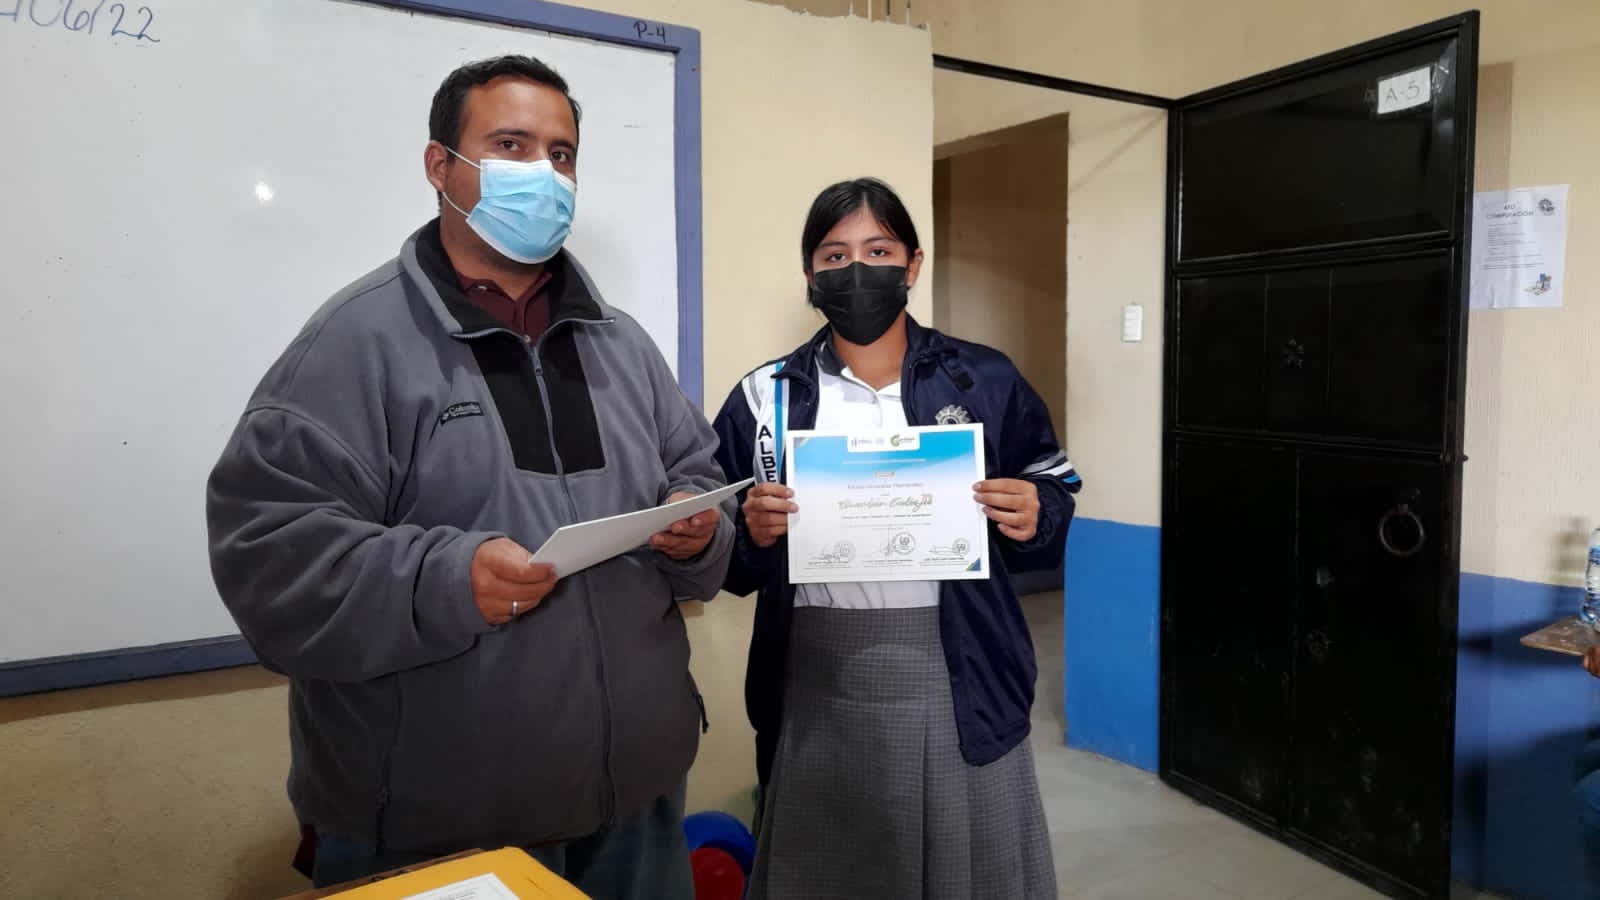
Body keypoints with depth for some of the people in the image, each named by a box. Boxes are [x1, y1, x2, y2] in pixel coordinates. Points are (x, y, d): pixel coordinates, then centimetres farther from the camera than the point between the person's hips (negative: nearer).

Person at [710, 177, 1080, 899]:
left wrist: (1033, 518, -11)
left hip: (955, 684, 0)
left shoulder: (983, 381, 2)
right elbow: (724, 560, 6)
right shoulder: (766, 398, 3)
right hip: (816, 688, 1)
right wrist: (753, 534, -14)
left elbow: (1053, 491, 10)